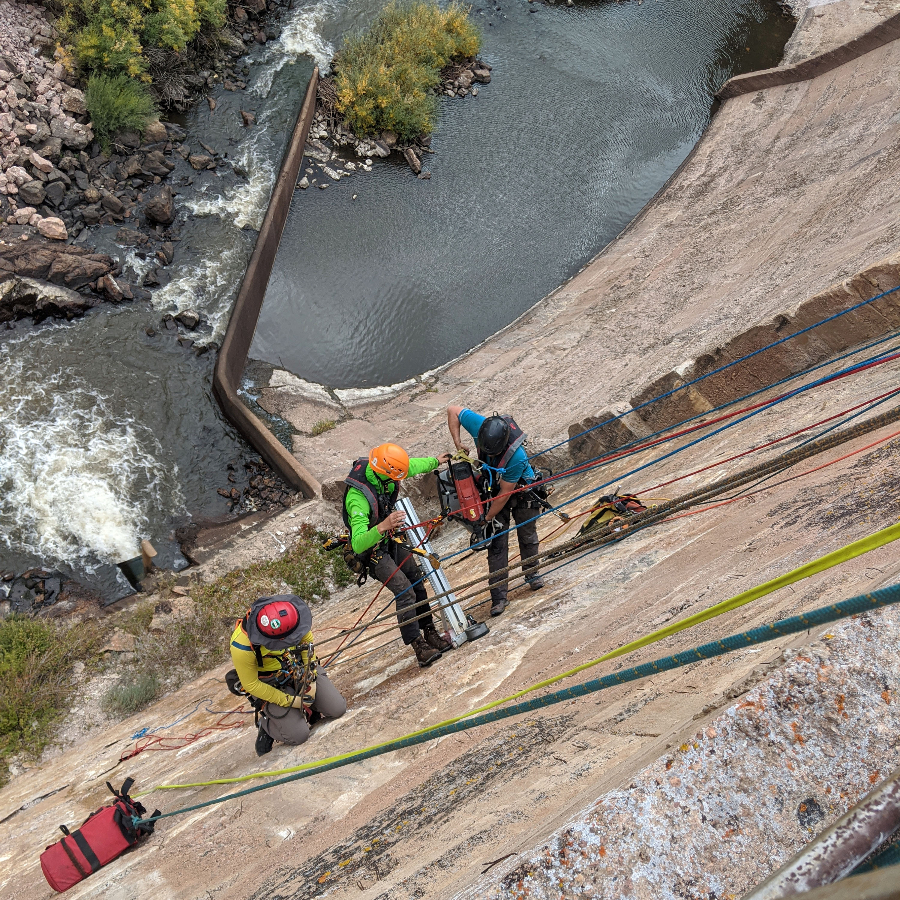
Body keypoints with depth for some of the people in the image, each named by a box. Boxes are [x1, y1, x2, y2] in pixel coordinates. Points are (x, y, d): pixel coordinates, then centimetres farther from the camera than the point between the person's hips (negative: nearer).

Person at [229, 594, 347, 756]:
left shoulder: (289, 613, -26)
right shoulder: (241, 648, -35)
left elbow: (306, 639, -4)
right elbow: (251, 685, -18)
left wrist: (311, 676, -8)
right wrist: (290, 701, -16)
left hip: (299, 669, 4)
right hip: (272, 685, -4)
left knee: (337, 709, -4)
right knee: (299, 735, -14)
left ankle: (305, 710, 23)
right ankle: (266, 724, 15)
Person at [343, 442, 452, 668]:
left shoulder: (380, 469, -17)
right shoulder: (358, 497, -40)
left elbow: (412, 465, 7)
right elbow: (358, 544, -46)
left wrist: (435, 461, 22)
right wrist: (383, 526, -62)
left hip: (389, 539, 8)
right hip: (371, 550, -8)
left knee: (417, 583, 11)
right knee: (405, 592, -15)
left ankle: (430, 633, 25)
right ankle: (420, 648, -6)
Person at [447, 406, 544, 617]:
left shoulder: (516, 457, -40)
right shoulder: (480, 426, -31)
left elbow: (504, 493, -29)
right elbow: (453, 410, -15)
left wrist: (487, 518, -21)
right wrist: (457, 443, -22)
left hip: (521, 491, -3)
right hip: (494, 491, 3)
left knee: (527, 535, 13)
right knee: (497, 542, -3)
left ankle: (532, 573, 41)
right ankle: (498, 595, -1)